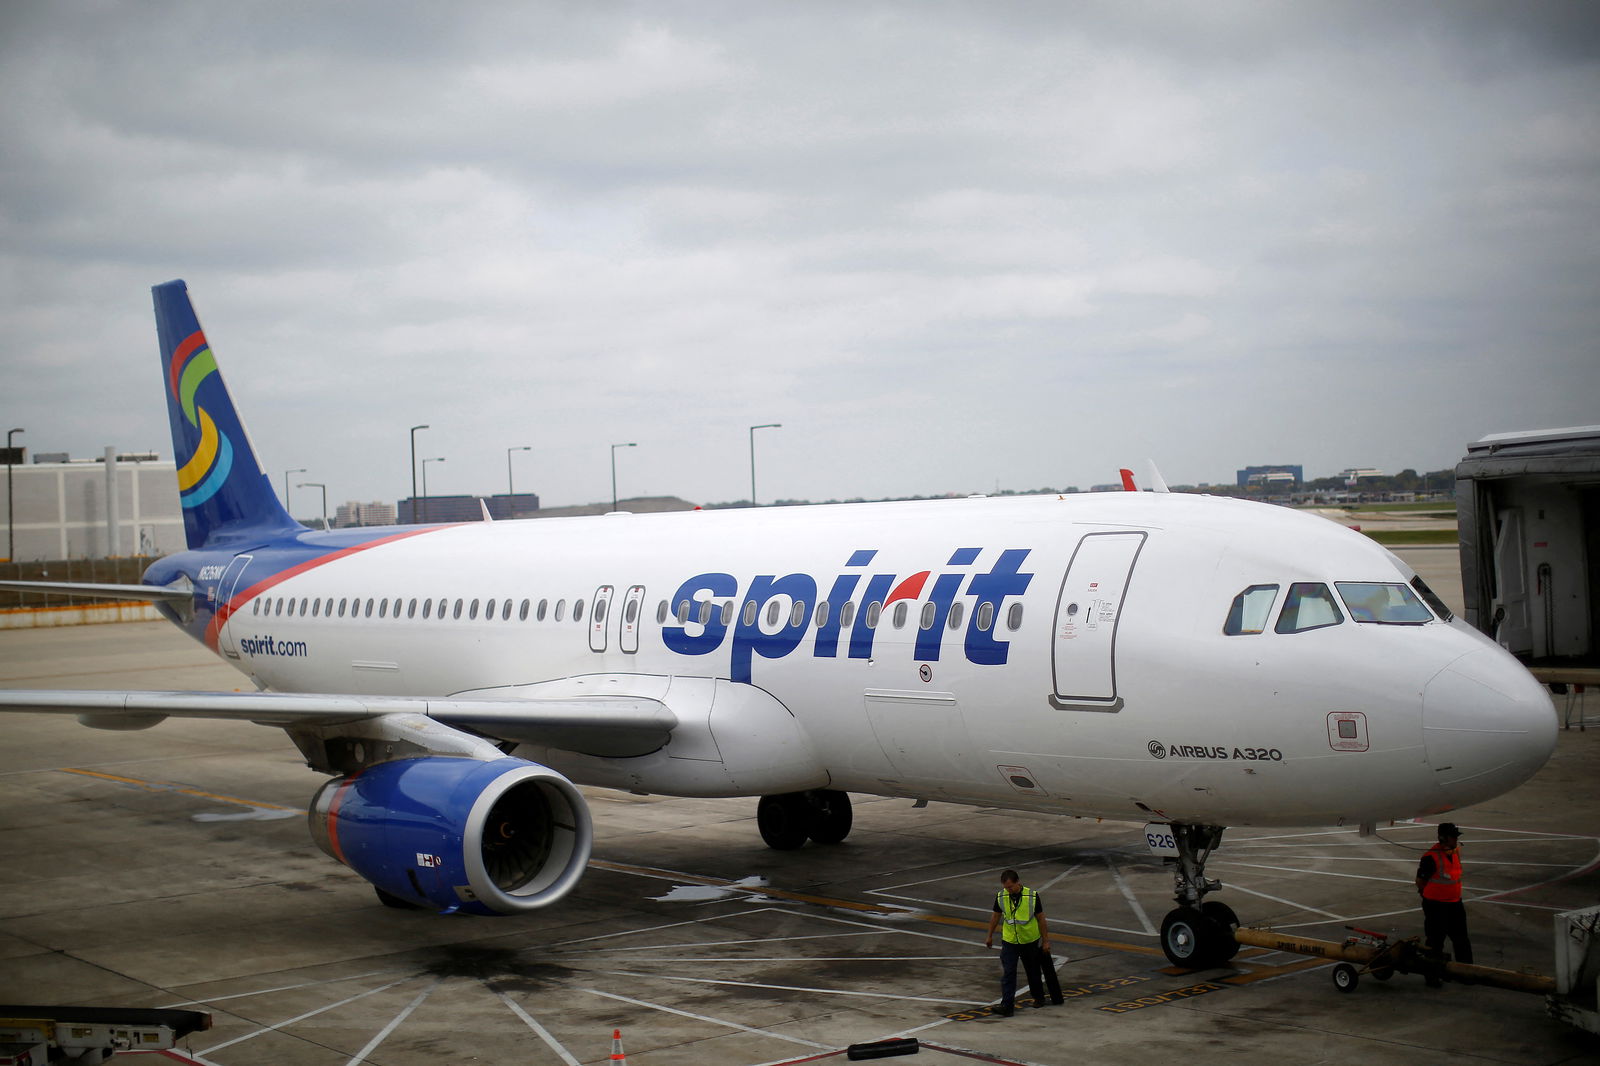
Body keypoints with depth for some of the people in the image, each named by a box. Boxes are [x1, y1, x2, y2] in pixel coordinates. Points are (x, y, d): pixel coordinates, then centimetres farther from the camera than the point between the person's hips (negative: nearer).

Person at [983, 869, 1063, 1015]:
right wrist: (990, 936, 14)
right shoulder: (1001, 897, -9)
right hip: (1009, 942, 1)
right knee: (1007, 973, -8)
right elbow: (995, 916, 6)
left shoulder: (1032, 896, -15)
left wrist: (1045, 941, -3)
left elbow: (1041, 919, -7)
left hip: (1031, 941, -1)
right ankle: (1007, 1006, -8)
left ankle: (1038, 997, 35)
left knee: (1033, 971, 15)